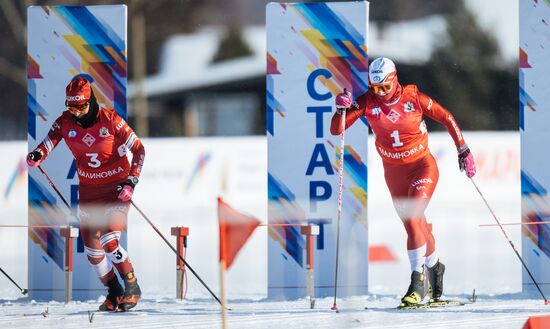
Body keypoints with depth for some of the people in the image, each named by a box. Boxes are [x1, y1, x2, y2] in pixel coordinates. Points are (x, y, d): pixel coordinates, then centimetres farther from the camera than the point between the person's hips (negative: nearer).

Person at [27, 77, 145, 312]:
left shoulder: (110, 120, -16)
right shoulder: (65, 122, -6)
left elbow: (138, 149, -9)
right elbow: (49, 142, -16)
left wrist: (131, 180, -19)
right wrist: (37, 155, -40)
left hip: (117, 188, -5)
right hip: (88, 190, 5)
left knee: (109, 242, -19)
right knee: (92, 249, 6)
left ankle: (132, 287, 1)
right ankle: (114, 293, 26)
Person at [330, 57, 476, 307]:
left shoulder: (413, 97, -16)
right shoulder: (367, 102, -12)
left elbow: (446, 118, -4)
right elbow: (336, 130, -16)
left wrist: (463, 151, -3)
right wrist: (342, 109, -35)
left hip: (423, 165, -4)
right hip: (394, 172, 4)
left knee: (412, 217, -23)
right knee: (416, 225, 14)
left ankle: (418, 281, -21)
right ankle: (433, 267, 41)